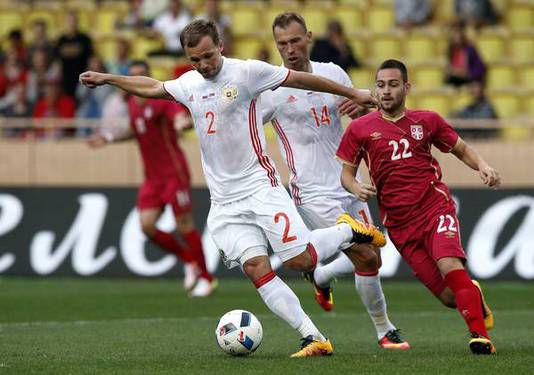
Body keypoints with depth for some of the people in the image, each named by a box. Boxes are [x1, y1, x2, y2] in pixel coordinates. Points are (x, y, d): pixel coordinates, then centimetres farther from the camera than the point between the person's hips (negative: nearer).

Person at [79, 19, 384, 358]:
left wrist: (354, 94, 2)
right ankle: (314, 338, -11)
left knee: (300, 260, -13)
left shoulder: (247, 72, -8)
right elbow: (151, 87, 30)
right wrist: (107, 79, 35)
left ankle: (349, 231, 19)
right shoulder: (188, 84, 10)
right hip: (224, 200, 5)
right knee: (255, 266, -12)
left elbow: (302, 79, -2)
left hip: (260, 185, -5)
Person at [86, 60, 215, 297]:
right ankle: (189, 260, 16)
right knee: (147, 226, -5)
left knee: (184, 226, -6)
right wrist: (109, 137, 20)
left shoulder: (161, 99, -11)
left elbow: (181, 115, -30)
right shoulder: (133, 104, 11)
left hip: (174, 173, -7)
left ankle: (206, 279, 9)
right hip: (152, 177, 7)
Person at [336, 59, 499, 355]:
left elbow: (461, 149, 18)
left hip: (436, 207, -1)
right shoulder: (360, 128, 5)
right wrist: (356, 188, -12)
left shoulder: (427, 121, 7)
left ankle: (480, 336, -25)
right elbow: (346, 173, 11)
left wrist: (483, 166, -2)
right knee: (450, 297, -4)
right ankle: (474, 295, 31)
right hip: (399, 224, 1)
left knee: (451, 268, -29)